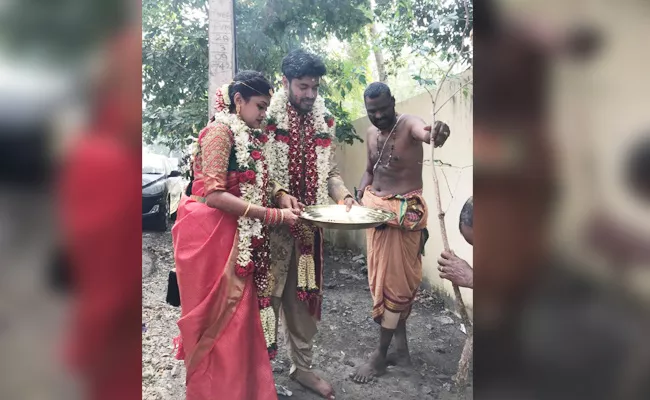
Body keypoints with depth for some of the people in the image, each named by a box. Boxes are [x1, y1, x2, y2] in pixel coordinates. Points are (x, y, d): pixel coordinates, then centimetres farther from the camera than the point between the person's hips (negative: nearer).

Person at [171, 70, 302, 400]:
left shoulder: (250, 137, 14)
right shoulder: (220, 131, -13)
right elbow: (214, 194, -21)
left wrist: (279, 197, 1)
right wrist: (273, 215, -21)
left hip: (240, 237, 8)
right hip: (212, 235, -8)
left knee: (241, 315, 15)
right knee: (217, 319, 2)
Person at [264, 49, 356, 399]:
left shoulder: (324, 122, 9)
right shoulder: (266, 117, -7)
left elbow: (329, 171, 12)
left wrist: (343, 196, -6)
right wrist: (279, 195, -24)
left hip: (309, 225, 5)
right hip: (271, 222, -5)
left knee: (304, 296, 14)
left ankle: (301, 366, 31)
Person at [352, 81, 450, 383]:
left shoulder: (408, 124, -15)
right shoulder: (371, 133, 8)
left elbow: (425, 132, -39)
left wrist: (437, 132, -64)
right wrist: (361, 195, -2)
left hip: (404, 210, -8)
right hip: (376, 207, 8)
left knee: (394, 280, 0)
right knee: (382, 278, 13)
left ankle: (380, 356, 12)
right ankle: (401, 347, 28)